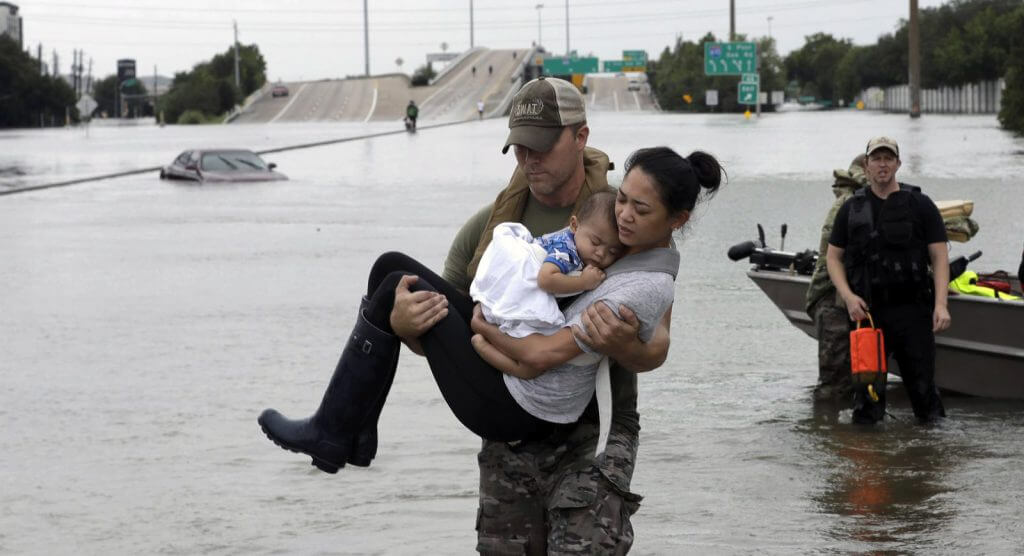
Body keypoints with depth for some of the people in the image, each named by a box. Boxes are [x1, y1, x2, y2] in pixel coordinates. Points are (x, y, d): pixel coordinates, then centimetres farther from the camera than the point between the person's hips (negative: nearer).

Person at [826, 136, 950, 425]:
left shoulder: (921, 205, 5)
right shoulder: (851, 209, 10)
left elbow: (939, 258, 1)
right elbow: (834, 257, 12)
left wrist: (940, 304, -11)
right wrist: (848, 296, -5)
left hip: (913, 312, -1)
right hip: (867, 311, 1)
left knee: (923, 386, 0)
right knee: (868, 391, 1)